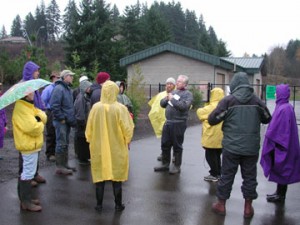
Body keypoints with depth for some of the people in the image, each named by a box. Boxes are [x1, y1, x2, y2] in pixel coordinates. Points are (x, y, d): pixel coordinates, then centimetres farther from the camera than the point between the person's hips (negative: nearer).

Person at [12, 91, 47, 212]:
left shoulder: (28, 105, 13)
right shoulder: (21, 108, -20)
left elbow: (43, 116, 5)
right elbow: (33, 128, -29)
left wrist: (38, 118, -16)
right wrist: (40, 124, -9)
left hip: (31, 144, 11)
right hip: (29, 145, -11)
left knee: (27, 172, 18)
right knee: (28, 173, -3)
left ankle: (25, 197, 30)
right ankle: (26, 202, 5)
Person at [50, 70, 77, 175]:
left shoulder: (68, 89, 16)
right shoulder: (59, 88, -14)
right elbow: (54, 105, -22)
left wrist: (72, 119, 15)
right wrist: (61, 118, -18)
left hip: (67, 121, 9)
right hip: (61, 122, -9)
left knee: (65, 143, 15)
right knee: (61, 144, -5)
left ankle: (65, 164, 25)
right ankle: (59, 167, 1)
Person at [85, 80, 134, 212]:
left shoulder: (96, 107, -9)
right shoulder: (120, 108, -15)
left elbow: (89, 128, 0)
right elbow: (127, 129, -11)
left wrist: (91, 141, 18)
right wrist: (127, 140, 9)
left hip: (99, 147, 2)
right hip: (117, 148, -1)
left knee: (100, 175, 13)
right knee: (117, 176, 11)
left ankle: (99, 205, 19)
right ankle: (118, 204, 20)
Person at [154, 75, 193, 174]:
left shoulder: (188, 94, -5)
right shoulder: (173, 92, 16)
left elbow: (183, 106, -23)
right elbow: (162, 103, 16)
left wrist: (172, 99, -15)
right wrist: (166, 99, -5)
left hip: (179, 124, -7)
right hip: (168, 122, 7)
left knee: (177, 145, 2)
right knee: (165, 144, 12)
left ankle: (176, 166, 14)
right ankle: (165, 164, 25)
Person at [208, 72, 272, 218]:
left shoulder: (228, 100, -7)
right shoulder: (257, 100, 2)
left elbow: (212, 119, -8)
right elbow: (267, 119, 15)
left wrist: (225, 117, 12)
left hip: (231, 146, -2)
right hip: (252, 147, 2)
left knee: (227, 175, 9)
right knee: (249, 176, 12)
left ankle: (221, 205, 20)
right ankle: (248, 207, 20)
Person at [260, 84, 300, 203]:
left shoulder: (283, 109, -22)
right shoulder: (287, 107, 9)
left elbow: (276, 128, -21)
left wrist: (270, 140, -12)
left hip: (280, 144, -10)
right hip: (285, 143, 10)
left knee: (281, 170, 1)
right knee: (281, 170, 16)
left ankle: (281, 195, 12)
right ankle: (279, 193, 27)